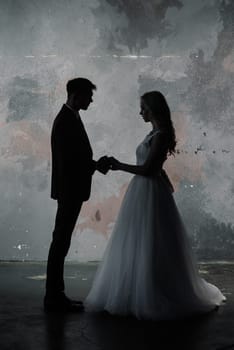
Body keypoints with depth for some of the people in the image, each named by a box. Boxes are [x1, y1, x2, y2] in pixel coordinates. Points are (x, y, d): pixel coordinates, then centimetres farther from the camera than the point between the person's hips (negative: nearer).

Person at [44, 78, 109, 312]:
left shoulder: (69, 118, 15)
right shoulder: (66, 121, -17)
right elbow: (67, 161, -21)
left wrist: (96, 164, 5)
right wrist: (96, 165, -10)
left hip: (71, 190, 10)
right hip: (70, 191, -10)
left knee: (61, 242, 12)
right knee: (61, 242, -5)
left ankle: (55, 295, 20)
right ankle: (54, 297, 3)